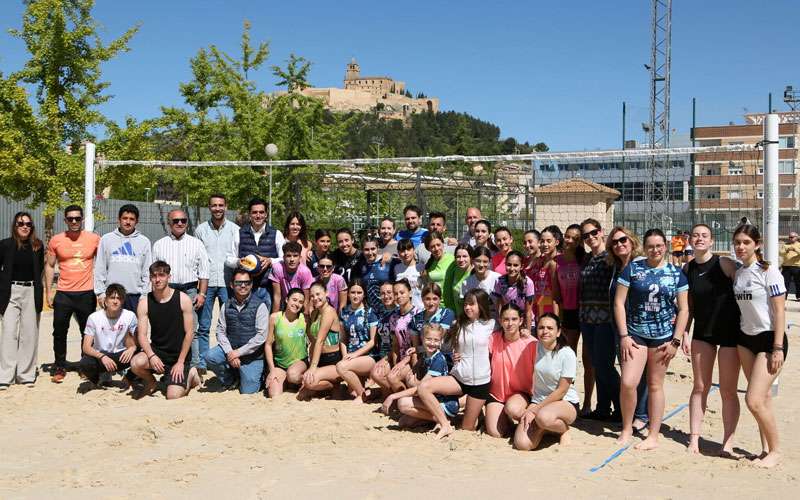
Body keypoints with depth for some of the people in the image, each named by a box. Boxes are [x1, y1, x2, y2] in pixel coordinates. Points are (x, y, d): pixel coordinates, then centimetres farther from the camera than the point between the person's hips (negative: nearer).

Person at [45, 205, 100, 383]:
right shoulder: (56, 240, 1)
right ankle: (60, 367, 17)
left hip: (87, 293, 0)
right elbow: (49, 266, 8)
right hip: (63, 294, 1)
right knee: (59, 332, 4)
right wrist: (48, 291, 2)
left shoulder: (94, 239, 0)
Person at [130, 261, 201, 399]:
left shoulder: (183, 299, -10)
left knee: (173, 396, -16)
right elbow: (142, 335, -6)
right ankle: (151, 383, 6)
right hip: (156, 351, 2)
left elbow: (189, 333, -8)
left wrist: (180, 362, -11)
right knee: (136, 363, -30)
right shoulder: (144, 303, -4)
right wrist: (151, 356, -25)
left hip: (178, 354, -2)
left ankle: (190, 375, 18)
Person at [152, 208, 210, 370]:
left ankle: (195, 364, 5)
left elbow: (203, 272, 6)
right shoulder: (159, 245, 12)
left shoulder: (196, 244, 9)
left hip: (189, 290, -1)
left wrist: (201, 294, -2)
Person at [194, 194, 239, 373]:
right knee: (203, 327, 3)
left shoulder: (235, 229, 4)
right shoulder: (201, 229, 7)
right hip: (206, 283, 1)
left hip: (227, 283, 0)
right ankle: (201, 364, 10)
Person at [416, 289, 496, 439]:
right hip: (458, 377, 3)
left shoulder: (490, 325, -2)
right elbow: (447, 345, 19)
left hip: (479, 382, -3)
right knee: (423, 388, -22)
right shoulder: (459, 325, 7)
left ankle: (475, 411, 33)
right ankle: (445, 425, -14)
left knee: (467, 428, 1)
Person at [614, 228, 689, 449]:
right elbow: (619, 302, -1)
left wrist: (676, 341, -3)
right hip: (635, 334, 0)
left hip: (663, 337, 1)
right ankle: (626, 429, 11)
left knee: (655, 385, 6)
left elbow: (683, 309, 4)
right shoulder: (632, 269, 0)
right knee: (628, 383, -10)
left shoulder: (676, 273, 4)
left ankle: (654, 435, 16)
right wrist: (624, 335, -7)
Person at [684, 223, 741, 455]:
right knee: (700, 387, 6)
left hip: (730, 332, -4)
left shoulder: (725, 264, -10)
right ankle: (694, 439, 12)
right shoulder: (688, 269, 4)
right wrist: (685, 333, 4)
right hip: (702, 332, 4)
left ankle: (728, 443, 9)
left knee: (728, 391, 2)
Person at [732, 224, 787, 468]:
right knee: (763, 397, 10)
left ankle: (775, 450, 7)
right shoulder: (737, 273, 7)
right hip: (746, 338, 6)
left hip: (769, 338, -6)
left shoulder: (768, 272, -12)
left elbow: (779, 312, -13)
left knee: (754, 400, -11)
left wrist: (778, 348, -16)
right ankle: (766, 448, 20)